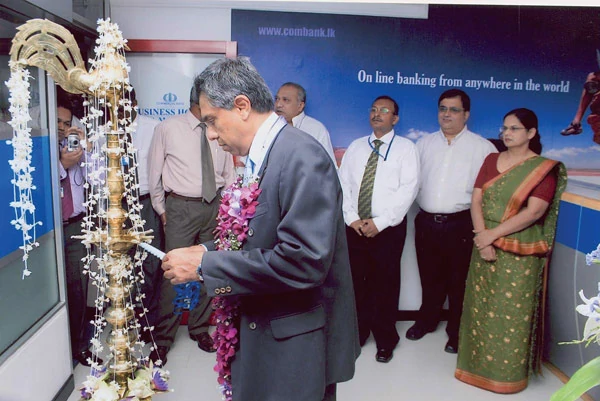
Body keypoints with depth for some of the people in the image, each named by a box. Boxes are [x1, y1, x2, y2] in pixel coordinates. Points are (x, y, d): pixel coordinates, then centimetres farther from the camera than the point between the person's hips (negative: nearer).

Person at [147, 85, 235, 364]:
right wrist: (161, 209, 5)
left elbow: (228, 174, 13)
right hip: (181, 207, -3)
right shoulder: (167, 128, -3)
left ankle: (200, 328, 30)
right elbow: (154, 172, 4)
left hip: (214, 206, 4)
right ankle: (163, 338, 13)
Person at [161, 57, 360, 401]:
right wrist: (208, 252, 0)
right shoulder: (262, 157, 6)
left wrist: (205, 266, -21)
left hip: (298, 345, -8)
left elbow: (304, 260, -28)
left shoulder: (302, 157, -22)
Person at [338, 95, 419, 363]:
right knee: (355, 281, 9)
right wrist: (351, 217, -7)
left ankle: (385, 341, 23)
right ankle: (356, 333, 27)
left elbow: (408, 189, -10)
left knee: (385, 284, 5)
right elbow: (342, 183, 7)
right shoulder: (356, 147, 13)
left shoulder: (405, 148, 0)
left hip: (388, 228, -3)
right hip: (354, 227, 4)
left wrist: (379, 222, -15)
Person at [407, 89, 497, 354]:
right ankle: (427, 321, 39)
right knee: (430, 277, 18)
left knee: (459, 281, 9)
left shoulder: (482, 148, -2)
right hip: (426, 222, 4)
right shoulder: (424, 144, 11)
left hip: (460, 225, -3)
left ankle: (457, 333, 27)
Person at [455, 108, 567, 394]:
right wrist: (482, 239, -11)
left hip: (519, 253, -4)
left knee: (512, 313, 3)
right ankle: (479, 363, 28)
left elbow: (534, 212, -15)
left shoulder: (544, 168, -5)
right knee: (481, 308, 11)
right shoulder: (491, 160, 8)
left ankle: (507, 372, 21)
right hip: (486, 249, 4)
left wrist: (493, 234, -19)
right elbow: (476, 201, 1)